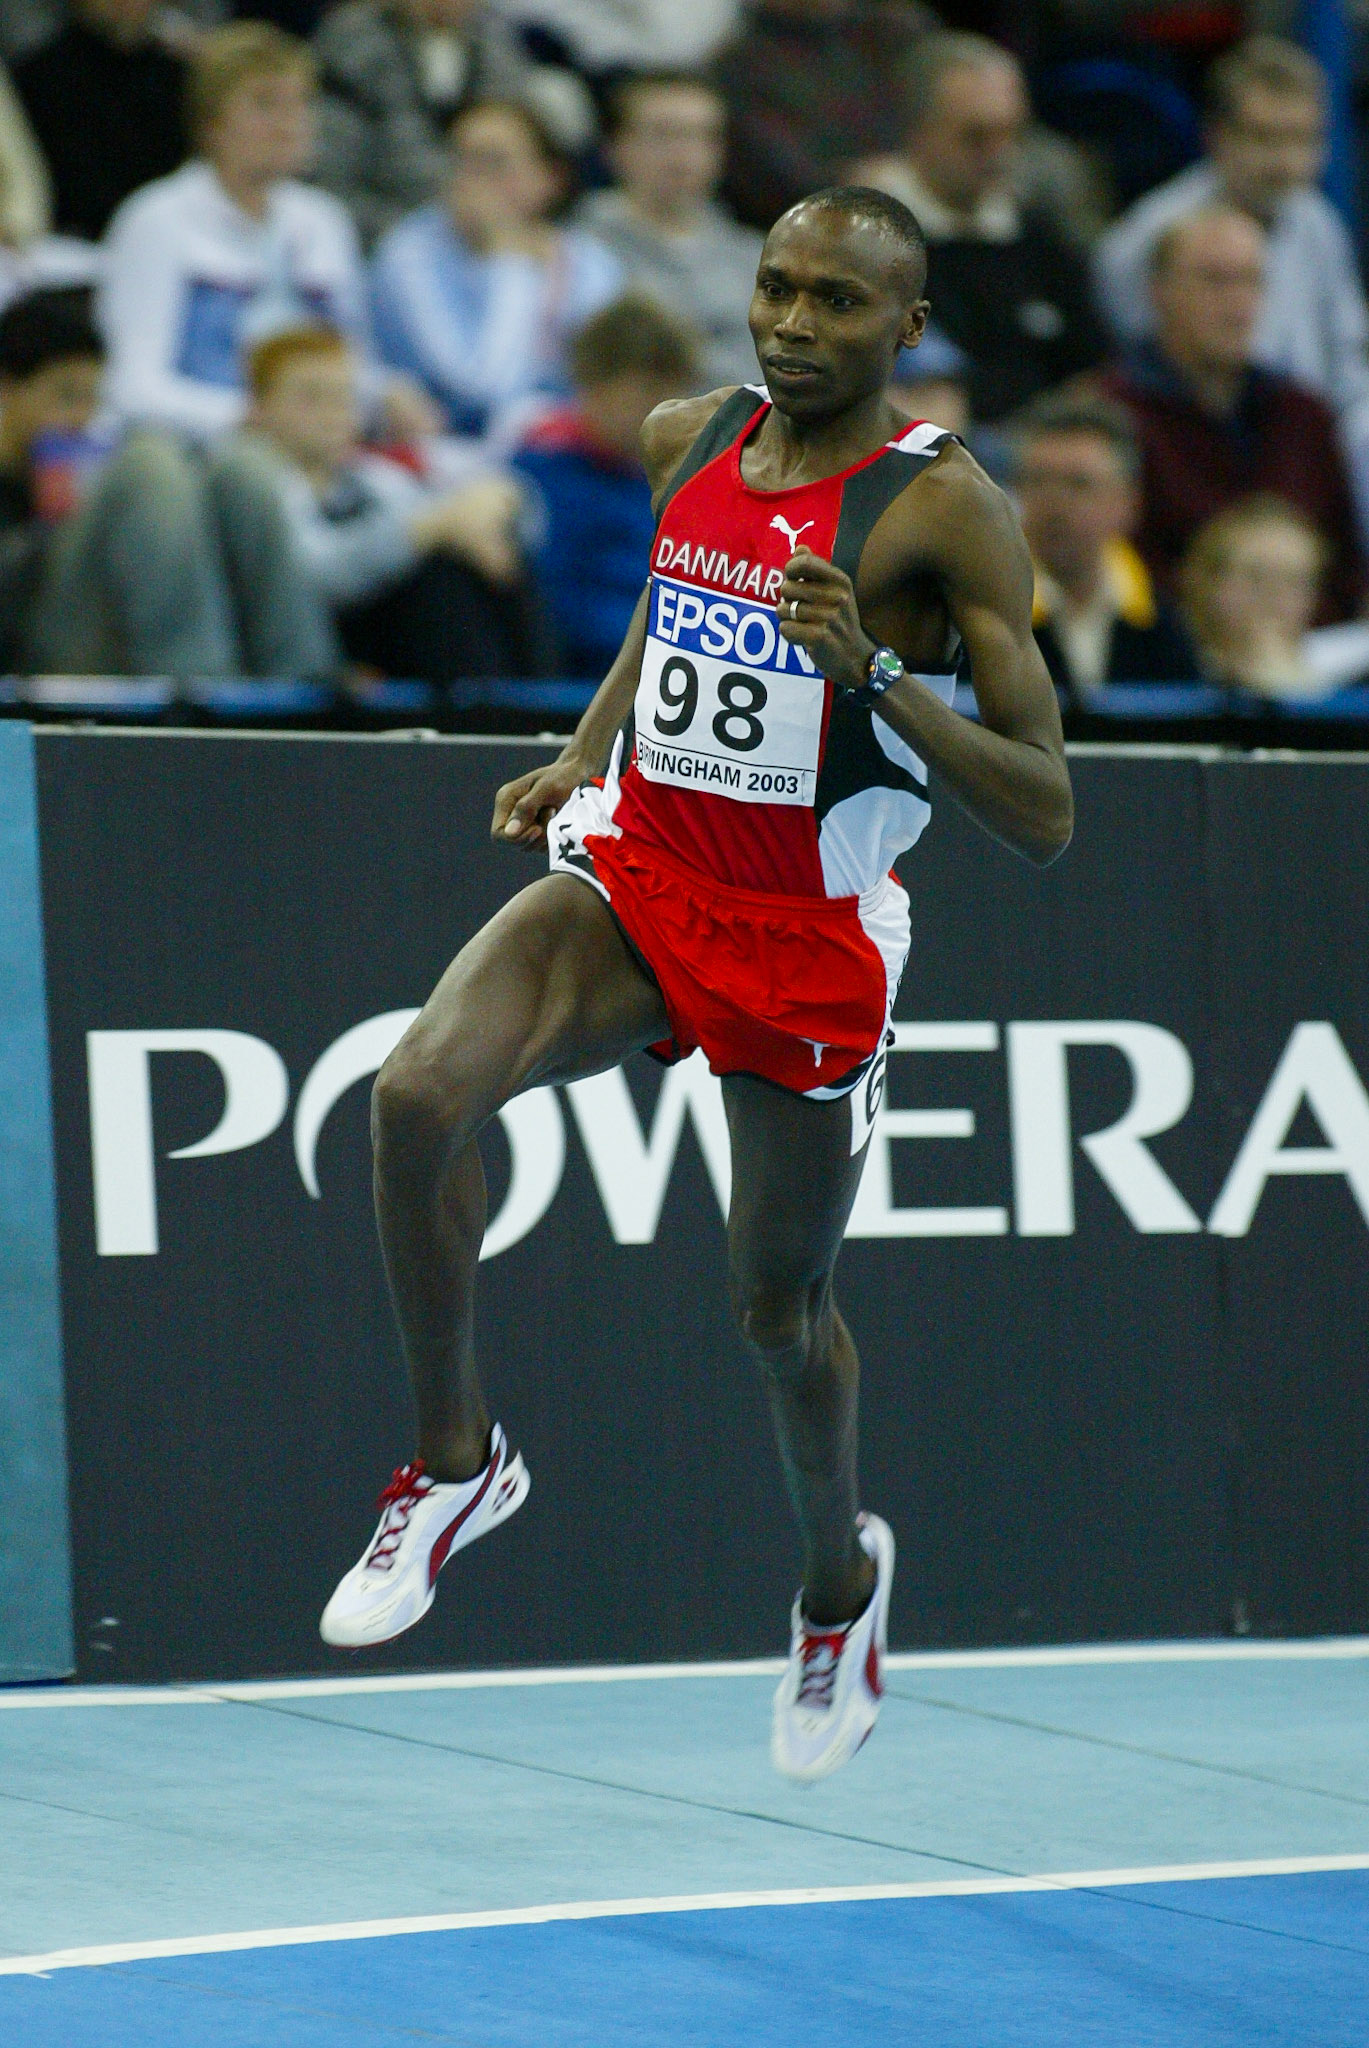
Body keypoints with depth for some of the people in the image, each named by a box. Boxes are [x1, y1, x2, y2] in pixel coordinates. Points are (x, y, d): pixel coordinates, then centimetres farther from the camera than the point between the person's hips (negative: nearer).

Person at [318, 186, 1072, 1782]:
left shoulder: (944, 508, -15)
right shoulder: (686, 443, 2)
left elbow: (1044, 817, -18)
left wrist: (873, 673, -30)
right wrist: (580, 758, 9)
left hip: (810, 934, -4)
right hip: (636, 871, 4)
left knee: (780, 1311, 10)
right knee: (418, 1091, -24)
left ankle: (839, 1576, 42)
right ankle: (455, 1459, -4)